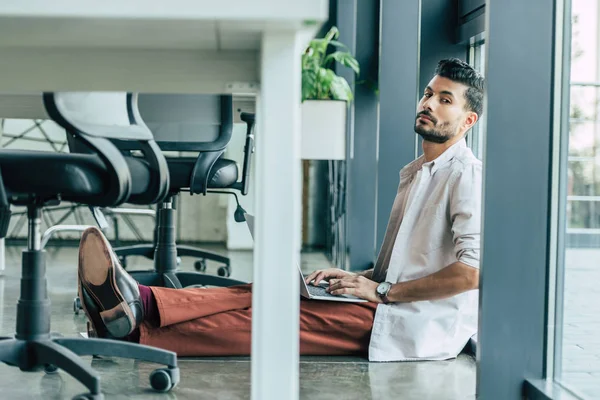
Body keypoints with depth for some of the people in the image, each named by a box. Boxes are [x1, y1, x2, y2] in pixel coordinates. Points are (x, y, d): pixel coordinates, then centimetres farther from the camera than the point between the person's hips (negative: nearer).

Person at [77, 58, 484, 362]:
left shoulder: (468, 176, -6)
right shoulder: (414, 174, 23)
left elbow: (471, 272, -19)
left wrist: (381, 290, -14)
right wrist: (356, 277, 8)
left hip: (420, 329, -8)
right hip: (388, 309, 8)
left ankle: (137, 331, -30)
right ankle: (140, 303, -28)